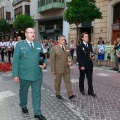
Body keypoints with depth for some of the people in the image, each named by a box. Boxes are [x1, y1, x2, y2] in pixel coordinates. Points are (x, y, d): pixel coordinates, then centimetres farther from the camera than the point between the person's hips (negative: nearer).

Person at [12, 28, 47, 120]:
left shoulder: (39, 45, 8)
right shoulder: (20, 45, -3)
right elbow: (15, 60, -6)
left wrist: (44, 64, -10)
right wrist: (15, 75, -11)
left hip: (37, 74, 3)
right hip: (24, 74, -2)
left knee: (37, 93, 7)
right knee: (23, 91, 18)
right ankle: (23, 106, 45)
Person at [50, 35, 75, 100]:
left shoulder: (67, 47, 5)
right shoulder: (54, 48, -10)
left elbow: (69, 56, 16)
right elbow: (52, 60, -10)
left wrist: (70, 62, -5)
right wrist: (53, 70, -12)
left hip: (66, 68, 4)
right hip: (58, 69, -4)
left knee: (68, 81, 2)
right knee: (58, 81, 11)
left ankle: (70, 94, 2)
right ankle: (57, 94, 26)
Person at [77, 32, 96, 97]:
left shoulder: (90, 45, 8)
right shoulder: (79, 46, -11)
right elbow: (79, 57, -13)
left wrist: (92, 57, -3)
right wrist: (81, 65, -18)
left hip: (89, 65, 5)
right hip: (83, 65, -5)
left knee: (90, 79, 4)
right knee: (82, 78, 12)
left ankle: (90, 91, 10)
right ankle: (82, 90, 29)